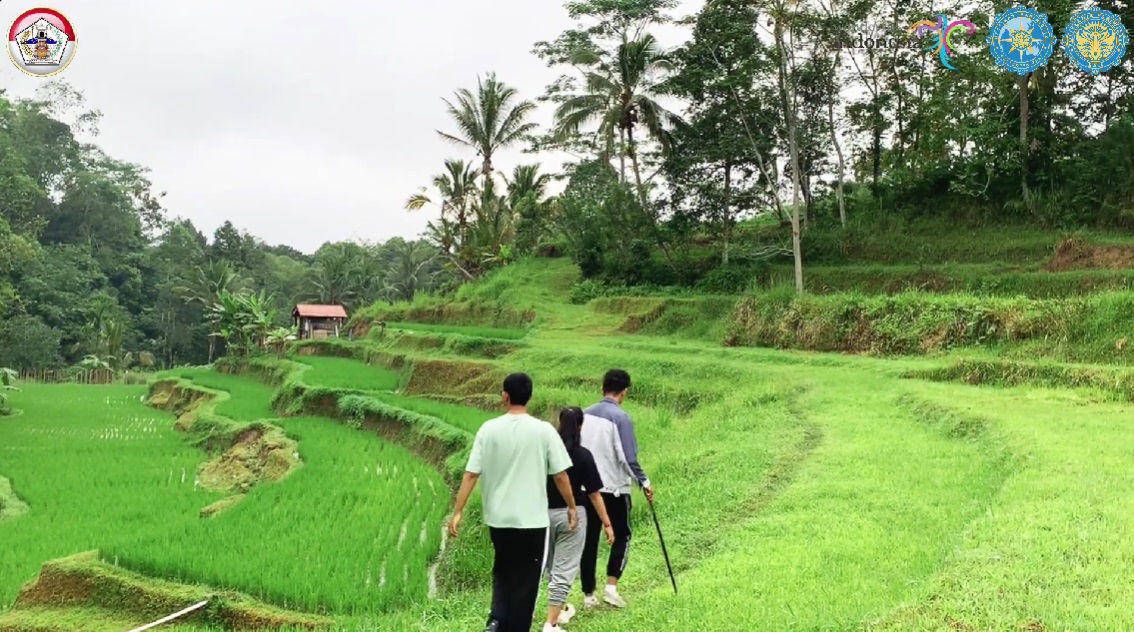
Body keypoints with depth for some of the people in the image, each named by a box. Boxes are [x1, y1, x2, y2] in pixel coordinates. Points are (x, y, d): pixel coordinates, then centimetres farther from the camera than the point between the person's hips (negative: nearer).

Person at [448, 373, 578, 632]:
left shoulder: (488, 429, -5)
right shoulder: (544, 430, -9)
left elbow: (470, 474, -6)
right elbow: (560, 476, -6)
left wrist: (457, 512, 1)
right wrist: (572, 507, 8)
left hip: (498, 517, 2)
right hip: (532, 519, -2)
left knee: (502, 573, 22)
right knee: (525, 581, 9)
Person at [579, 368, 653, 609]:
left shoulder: (584, 415, 3)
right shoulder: (621, 418, -15)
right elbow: (628, 459, -17)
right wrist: (644, 482, -5)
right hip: (614, 489, -5)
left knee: (589, 540, 12)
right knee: (622, 536, 14)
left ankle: (588, 595, 16)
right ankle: (611, 586, 3)